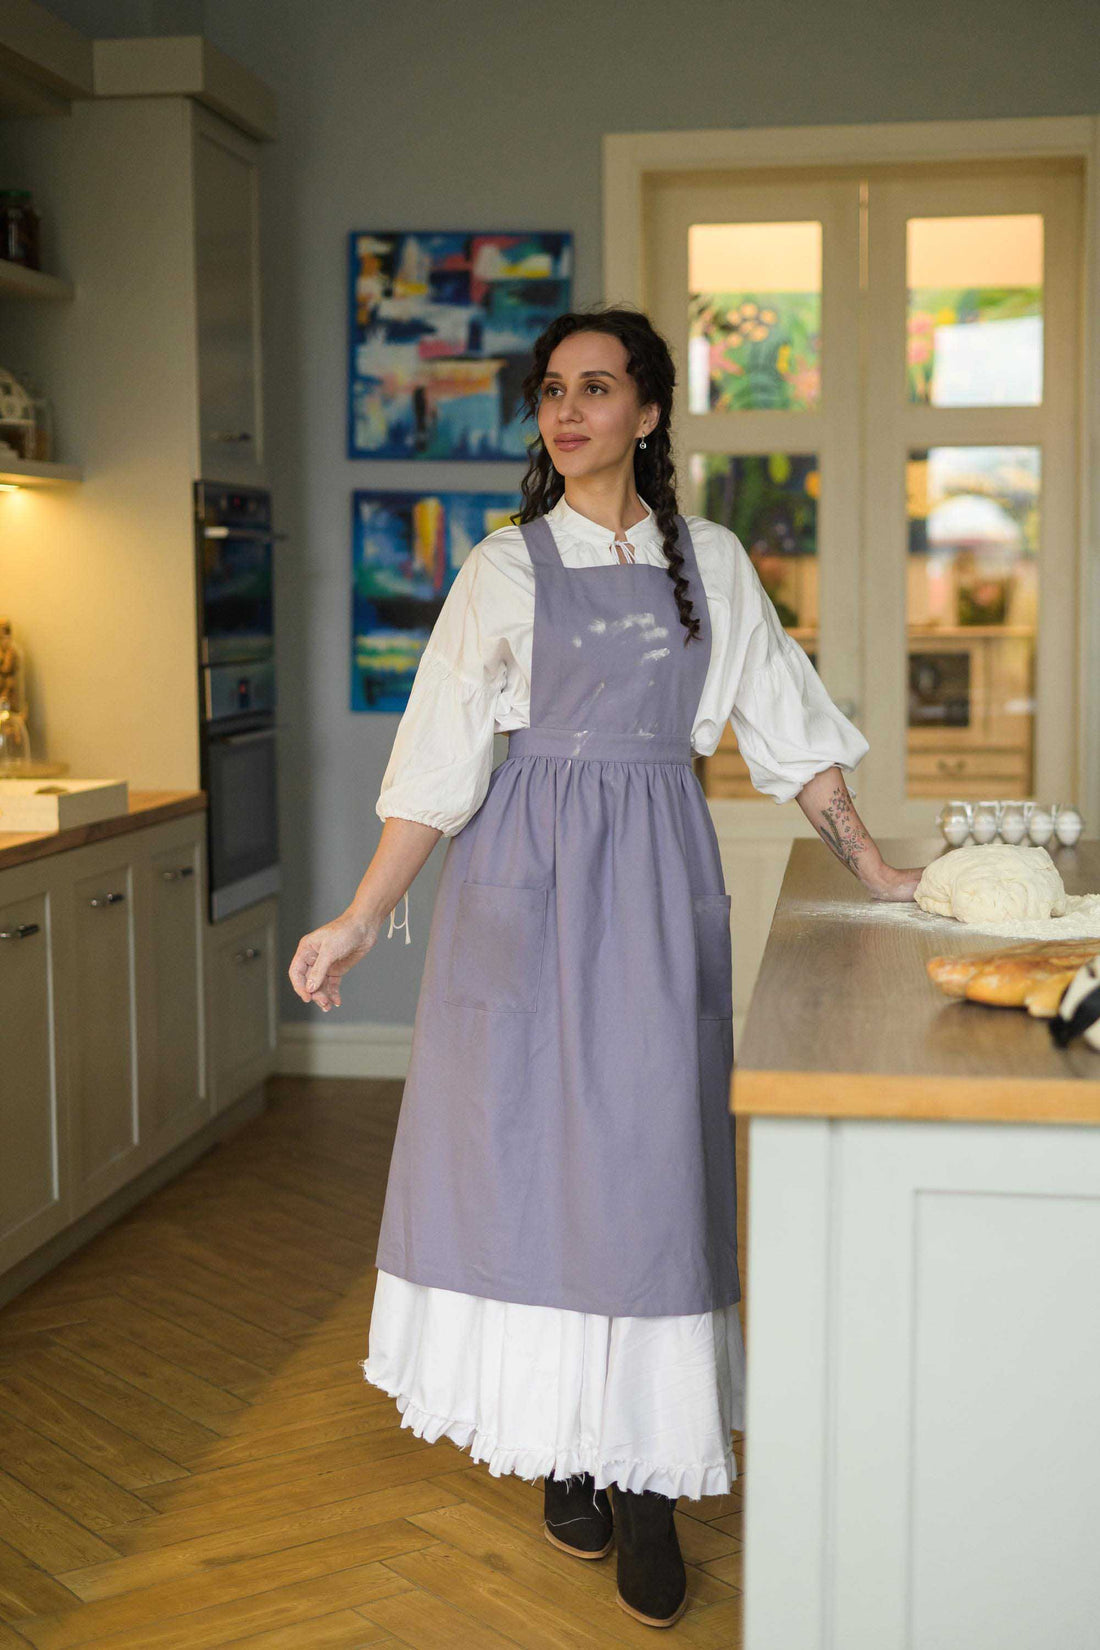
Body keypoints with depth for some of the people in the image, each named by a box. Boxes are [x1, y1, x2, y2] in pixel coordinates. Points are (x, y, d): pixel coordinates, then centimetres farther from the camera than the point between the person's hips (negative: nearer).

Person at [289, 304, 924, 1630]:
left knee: (648, 1153, -2)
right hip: (528, 877, -1)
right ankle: (565, 1448, 17)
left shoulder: (711, 561, 8)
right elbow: (438, 761, 0)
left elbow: (784, 724, 12)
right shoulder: (505, 568, 3)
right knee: (529, 1143, 1)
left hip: (658, 879, 1)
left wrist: (872, 867, 9)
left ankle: (647, 1474, 7)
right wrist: (362, 920, -6)